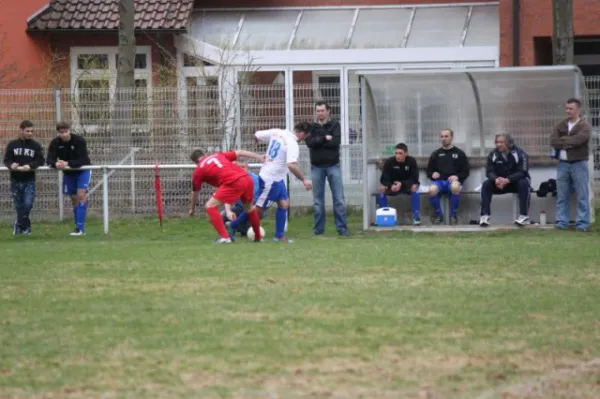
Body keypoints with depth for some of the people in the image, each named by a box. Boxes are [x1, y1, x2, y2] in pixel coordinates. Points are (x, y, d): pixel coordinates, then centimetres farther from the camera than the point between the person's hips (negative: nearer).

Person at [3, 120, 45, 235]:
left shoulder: (36, 146, 1)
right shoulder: (12, 145, 2)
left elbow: (40, 160, -6)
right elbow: (6, 159, 0)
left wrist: (30, 165, -24)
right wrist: (11, 165, -23)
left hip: (29, 180, -1)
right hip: (15, 180, 1)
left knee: (28, 204, -15)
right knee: (19, 206, 5)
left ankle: (19, 224, 2)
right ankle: (25, 227, 20)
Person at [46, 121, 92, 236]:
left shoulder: (79, 141, -25)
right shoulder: (55, 143, -15)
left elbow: (82, 161, -31)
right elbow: (50, 160, -21)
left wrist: (67, 163, -43)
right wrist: (56, 164, -43)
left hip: (82, 170, -4)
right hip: (68, 172, 4)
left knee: (81, 195, -18)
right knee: (74, 199, 7)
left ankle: (80, 227, -20)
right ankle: (79, 228, 14)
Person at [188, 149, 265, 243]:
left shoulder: (198, 170, 15)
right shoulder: (218, 155, 26)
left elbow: (194, 193, 26)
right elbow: (239, 153, 21)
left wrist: (192, 209, 41)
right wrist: (259, 157, 24)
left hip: (233, 183, -6)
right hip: (247, 178, 6)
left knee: (210, 206, 3)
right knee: (249, 206, 31)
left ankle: (224, 237, -5)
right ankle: (258, 236, 43)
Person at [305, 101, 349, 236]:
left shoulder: (335, 125, 5)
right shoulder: (311, 127, 8)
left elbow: (336, 141, -11)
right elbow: (309, 142, -9)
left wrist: (318, 142, -9)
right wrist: (325, 138, -14)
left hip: (333, 165, -1)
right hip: (317, 166, 1)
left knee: (339, 199, -4)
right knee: (318, 200, 3)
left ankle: (342, 228, -2)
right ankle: (318, 229, 9)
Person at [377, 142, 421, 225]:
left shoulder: (412, 161, -17)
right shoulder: (389, 162, -14)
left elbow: (414, 179, -19)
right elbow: (384, 179, -15)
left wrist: (402, 184, -35)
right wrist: (391, 186, -37)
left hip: (407, 185, -1)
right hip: (392, 186, 1)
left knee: (414, 187, -34)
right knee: (382, 188, -28)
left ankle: (416, 216, -30)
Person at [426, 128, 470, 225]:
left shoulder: (459, 153, 14)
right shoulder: (436, 154, 20)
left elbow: (465, 172, 9)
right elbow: (429, 171, 20)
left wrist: (457, 177, -11)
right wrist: (432, 174, -4)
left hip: (453, 181, -2)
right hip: (439, 181, 2)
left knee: (455, 187, -40)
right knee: (432, 190, -36)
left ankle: (453, 216, -21)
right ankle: (438, 215, -11)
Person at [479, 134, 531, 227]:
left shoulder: (520, 154, -16)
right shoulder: (493, 155, -6)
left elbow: (522, 172, -24)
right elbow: (489, 171, -9)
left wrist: (507, 180, -39)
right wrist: (496, 179, -34)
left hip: (515, 182, -3)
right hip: (500, 183, 3)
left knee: (523, 184, -35)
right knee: (486, 185, -22)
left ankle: (524, 216, -33)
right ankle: (484, 216, -26)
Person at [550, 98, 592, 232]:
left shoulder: (584, 126, -3)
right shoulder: (561, 125, 12)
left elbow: (579, 139, -20)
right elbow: (553, 141, -2)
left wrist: (563, 140, -7)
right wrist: (570, 143, -13)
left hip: (579, 164, -5)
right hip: (563, 164, 5)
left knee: (582, 196, -3)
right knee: (562, 196, 5)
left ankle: (582, 224, -3)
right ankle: (562, 222, 9)